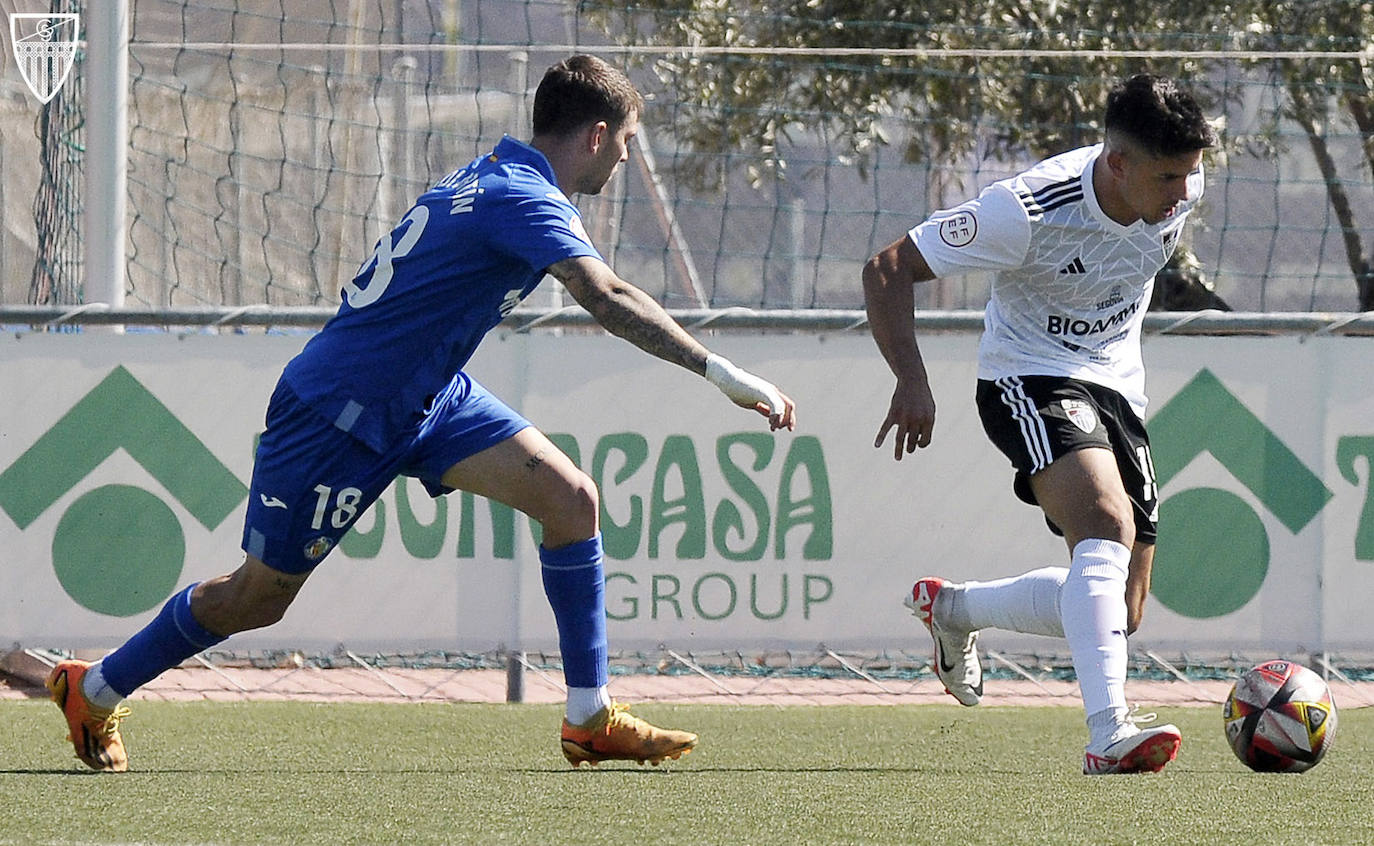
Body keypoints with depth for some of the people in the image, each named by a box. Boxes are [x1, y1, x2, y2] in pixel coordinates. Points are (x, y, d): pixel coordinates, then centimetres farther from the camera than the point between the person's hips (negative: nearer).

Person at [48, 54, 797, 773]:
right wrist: (723, 375, -45)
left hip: (426, 394, 9)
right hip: (339, 410, -9)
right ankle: (95, 691, 26)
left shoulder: (501, 177, 2)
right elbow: (607, 299, -41)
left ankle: (589, 718, -5)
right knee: (260, 596, 4)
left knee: (568, 497, -7)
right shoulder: (522, 200, -27)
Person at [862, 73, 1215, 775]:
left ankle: (952, 609, 30)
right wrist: (911, 381, -32)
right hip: (1029, 381, -7)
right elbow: (887, 270, -21)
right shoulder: (1029, 210, -27)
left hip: (1117, 387, 7)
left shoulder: (1182, 188, -10)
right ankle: (1109, 736, -43)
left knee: (1118, 614, 4)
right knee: (1107, 530, -34)